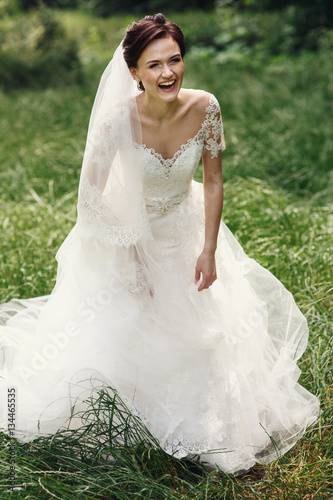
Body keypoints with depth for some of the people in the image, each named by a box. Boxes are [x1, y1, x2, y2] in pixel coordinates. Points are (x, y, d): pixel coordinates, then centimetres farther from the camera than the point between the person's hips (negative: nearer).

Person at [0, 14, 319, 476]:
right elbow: (92, 192, -18)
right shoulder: (119, 120, -28)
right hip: (130, 232, -3)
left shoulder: (204, 108, -20)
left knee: (206, 328, 11)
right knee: (123, 331, 3)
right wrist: (129, 256, -15)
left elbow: (214, 182, -8)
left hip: (187, 229, 3)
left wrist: (209, 250, -10)